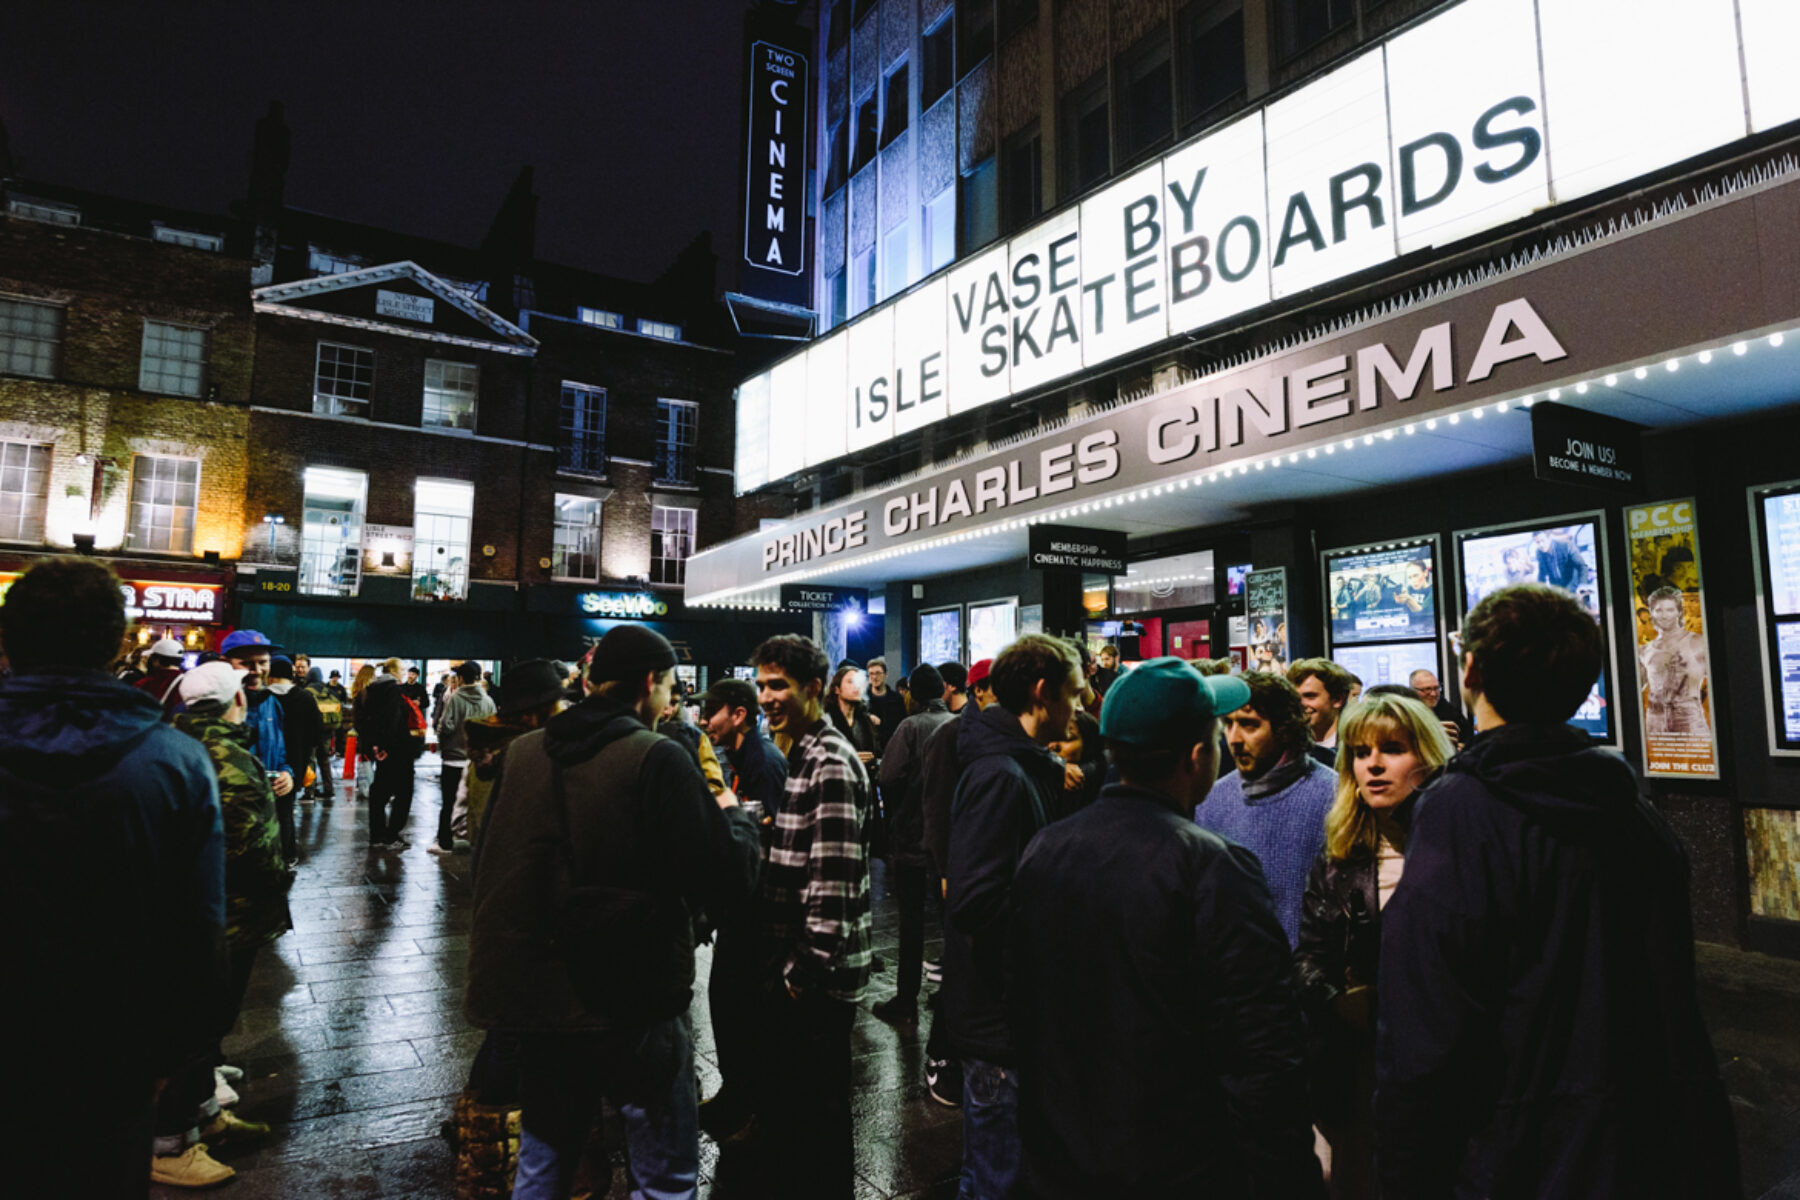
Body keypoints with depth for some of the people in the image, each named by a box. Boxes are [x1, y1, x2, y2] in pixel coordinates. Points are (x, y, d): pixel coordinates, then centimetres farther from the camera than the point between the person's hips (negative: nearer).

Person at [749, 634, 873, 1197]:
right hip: (791, 966, 9)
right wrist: (781, 963, 16)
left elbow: (834, 880, -23)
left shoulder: (831, 765, -19)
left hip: (819, 979, -9)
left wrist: (806, 971, -19)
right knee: (783, 1099, 22)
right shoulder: (800, 754, 10)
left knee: (818, 1112, 7)